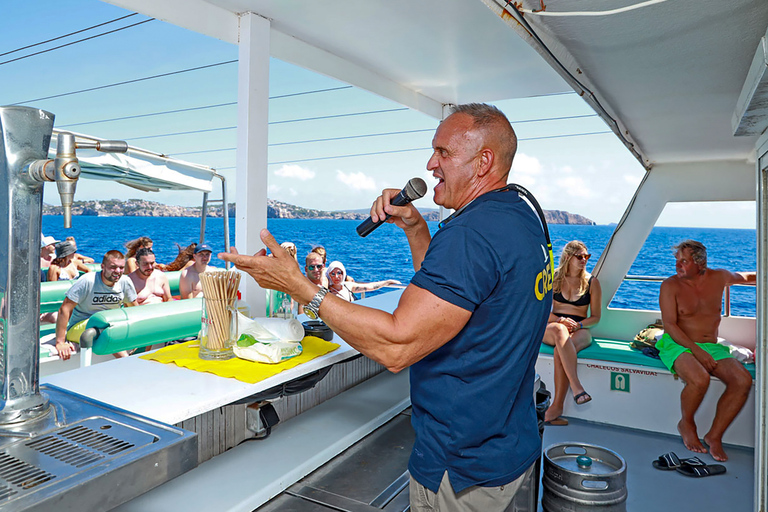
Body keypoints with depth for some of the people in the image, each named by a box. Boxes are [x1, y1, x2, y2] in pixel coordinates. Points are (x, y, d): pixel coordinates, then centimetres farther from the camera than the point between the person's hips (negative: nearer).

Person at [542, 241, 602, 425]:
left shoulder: (592, 282, 10)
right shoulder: (553, 278, 9)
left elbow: (595, 317, 10)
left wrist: (577, 325, -10)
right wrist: (560, 320, -15)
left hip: (580, 331, 0)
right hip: (550, 329, 0)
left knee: (560, 352, -36)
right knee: (559, 330, -40)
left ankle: (556, 407, -35)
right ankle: (576, 386, -47)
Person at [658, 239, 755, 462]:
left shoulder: (719, 277, 7)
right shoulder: (670, 285, -5)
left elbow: (744, 276, 32)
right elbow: (669, 325, -11)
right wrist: (696, 350, -20)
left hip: (712, 347, 5)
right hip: (678, 345, -4)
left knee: (743, 381, -23)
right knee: (699, 379, -34)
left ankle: (714, 435, -7)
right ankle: (686, 424, -2)